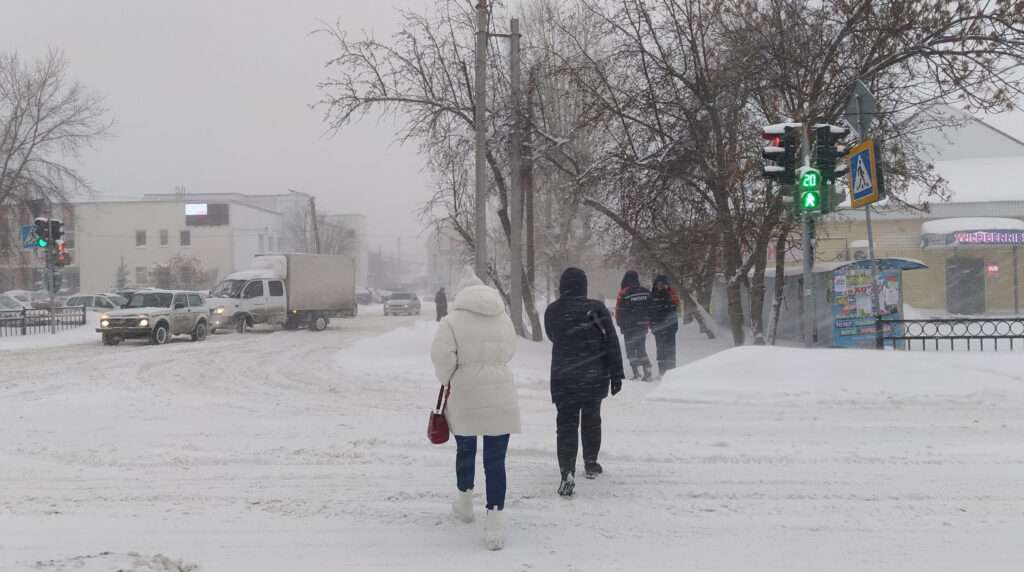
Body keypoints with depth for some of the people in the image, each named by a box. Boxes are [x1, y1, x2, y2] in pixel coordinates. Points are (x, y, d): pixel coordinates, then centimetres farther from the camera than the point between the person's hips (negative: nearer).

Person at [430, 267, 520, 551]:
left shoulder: (453, 320, -8)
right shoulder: (504, 318, 5)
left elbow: (442, 356, -14)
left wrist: (446, 379, 4)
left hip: (465, 398, -1)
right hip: (500, 399, 2)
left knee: (465, 450, 22)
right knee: (495, 460, 3)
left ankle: (464, 502, 40)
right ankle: (494, 523, -3)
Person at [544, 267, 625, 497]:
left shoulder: (552, 312, -3)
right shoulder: (596, 308, -8)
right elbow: (611, 343, -8)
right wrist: (616, 374, -3)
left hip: (563, 377, 0)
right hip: (594, 376, 1)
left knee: (566, 423, -1)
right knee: (591, 419, 20)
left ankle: (567, 472, -16)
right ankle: (590, 463, 33)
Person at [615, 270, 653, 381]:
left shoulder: (623, 293, -13)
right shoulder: (646, 292, 2)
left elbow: (619, 312, -7)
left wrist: (621, 324, 8)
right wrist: (648, 322, 17)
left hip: (629, 327, -5)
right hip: (643, 326, 5)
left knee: (631, 349, 5)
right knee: (642, 349, 14)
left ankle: (636, 373, -2)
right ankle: (647, 373, 6)